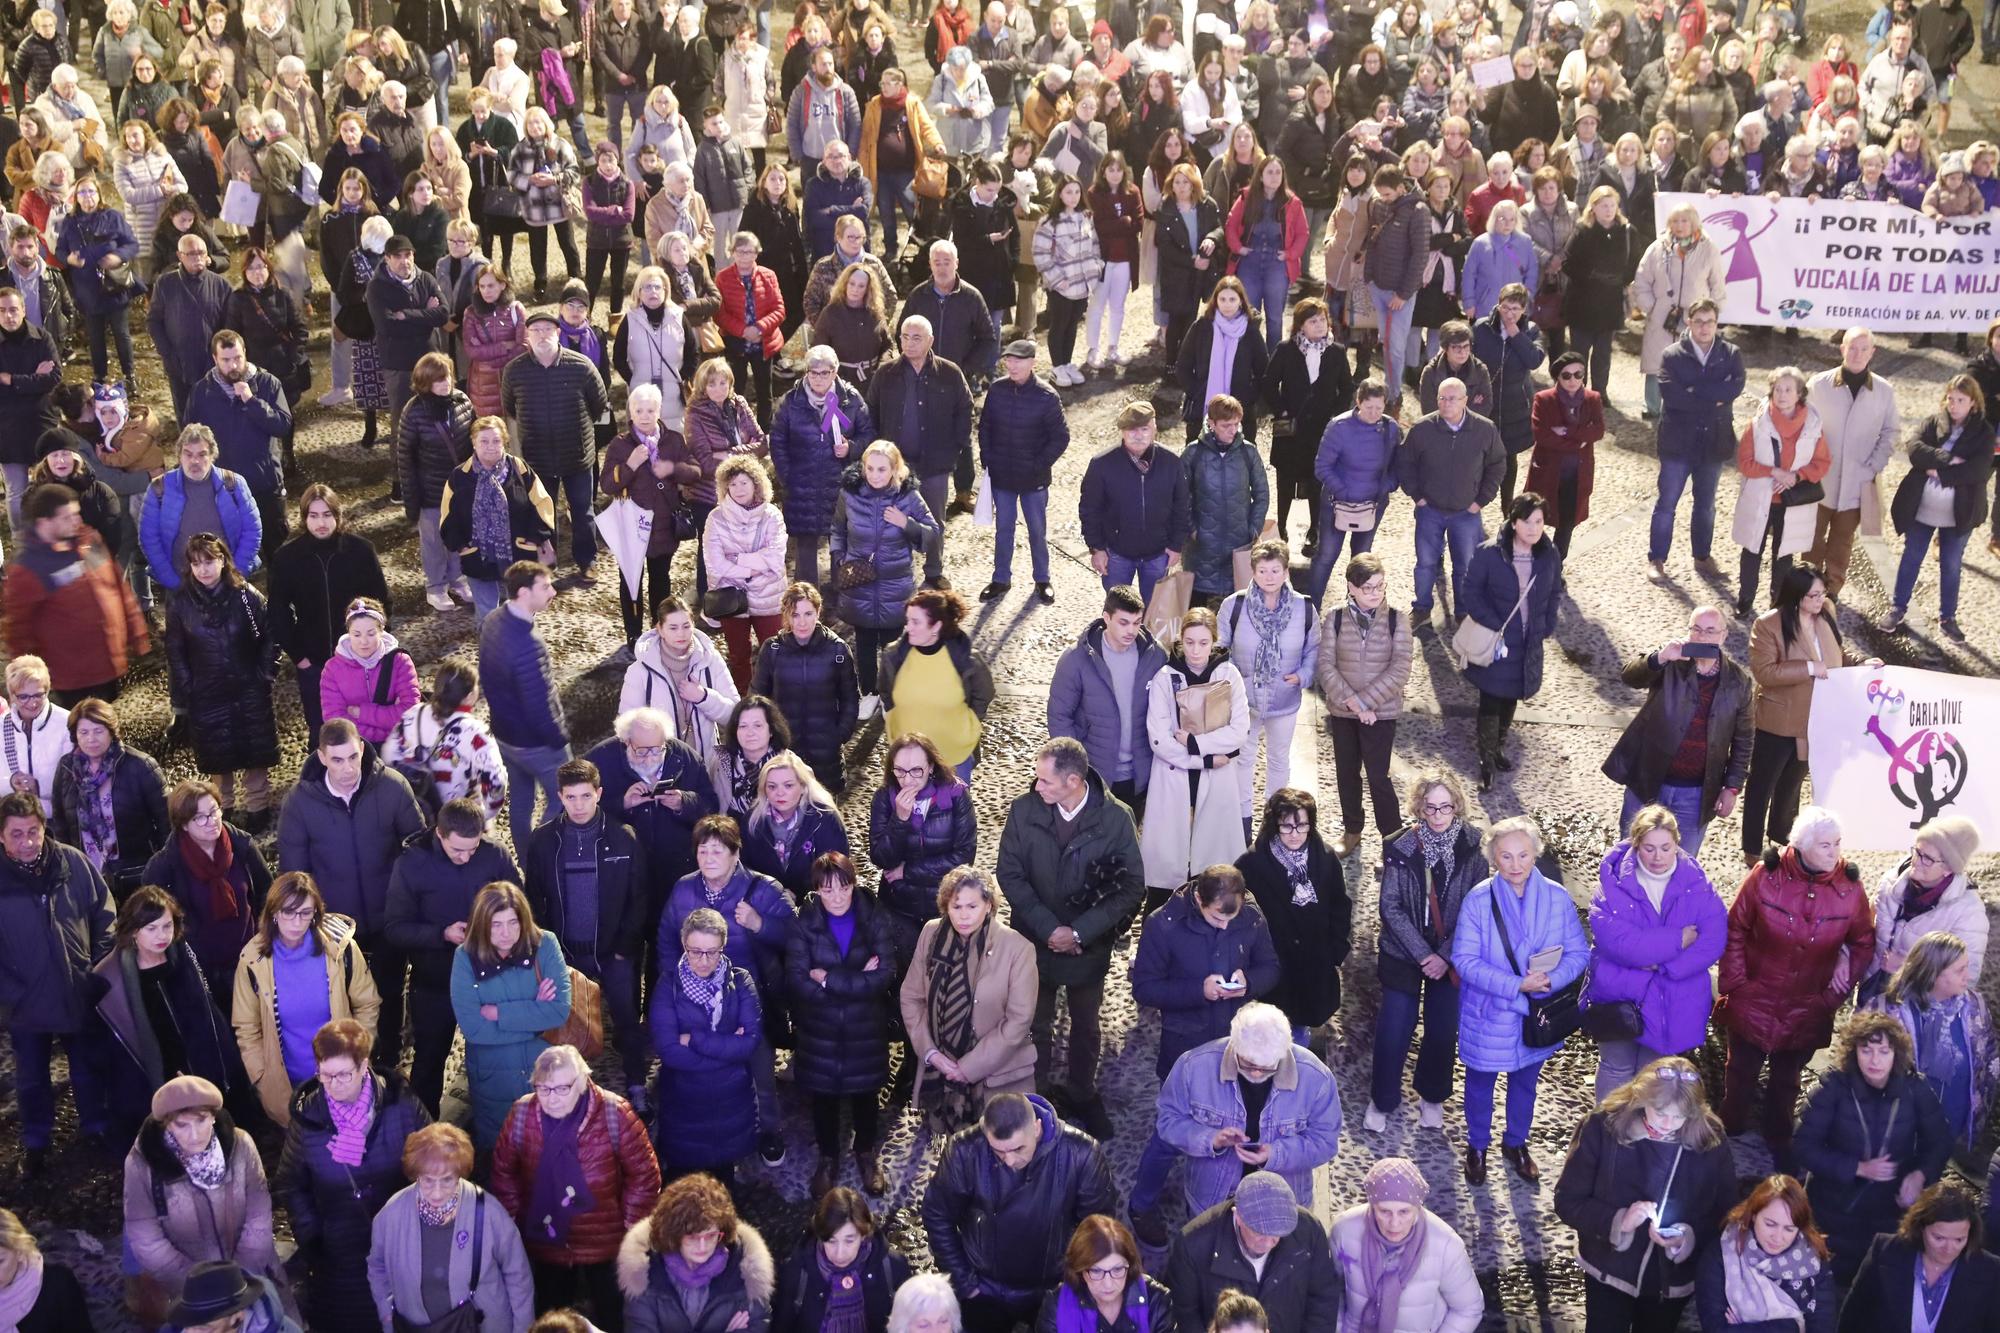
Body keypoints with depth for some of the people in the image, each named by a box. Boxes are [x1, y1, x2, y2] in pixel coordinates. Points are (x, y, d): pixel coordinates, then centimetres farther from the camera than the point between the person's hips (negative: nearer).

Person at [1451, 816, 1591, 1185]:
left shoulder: (1556, 898, -13)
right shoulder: (1478, 900, -19)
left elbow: (1579, 952, -8)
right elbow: (1465, 960, -20)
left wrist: (1550, 980, -27)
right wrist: (1516, 985, -28)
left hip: (1537, 1016, 2)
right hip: (1488, 1016, -2)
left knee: (1525, 1084, 24)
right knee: (1480, 1085, 19)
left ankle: (1516, 1144, 49)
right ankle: (1477, 1147, 44)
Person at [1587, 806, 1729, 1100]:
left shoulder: (1697, 886, -9)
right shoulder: (1614, 882, -17)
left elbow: (1713, 942, -18)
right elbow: (1617, 942, -28)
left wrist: (1659, 964, -24)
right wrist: (1677, 940, -24)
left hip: (1673, 1003, 2)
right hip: (1618, 997, -2)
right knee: (1617, 1070, 18)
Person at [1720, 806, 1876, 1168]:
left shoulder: (1850, 886, -14)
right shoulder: (1766, 874, -19)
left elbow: (1863, 941, 2)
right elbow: (1735, 929, -9)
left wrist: (1844, 981, -8)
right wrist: (1734, 982, -8)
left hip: (1806, 1009, 1)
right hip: (1755, 1000, -1)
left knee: (1787, 1078, 22)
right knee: (1743, 1070, 19)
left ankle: (1778, 1137, 46)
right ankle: (1731, 1130, 43)